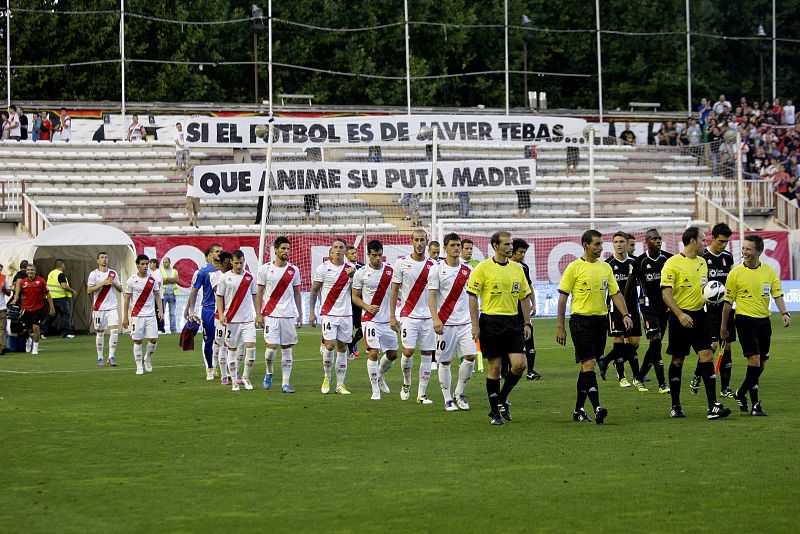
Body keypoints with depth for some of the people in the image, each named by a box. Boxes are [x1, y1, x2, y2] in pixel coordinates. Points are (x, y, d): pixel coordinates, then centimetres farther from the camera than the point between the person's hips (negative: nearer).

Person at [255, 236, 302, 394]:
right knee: (271, 347, -9)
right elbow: (259, 293, 2)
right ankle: (269, 373, 19)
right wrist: (259, 314, -4)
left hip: (289, 315, 3)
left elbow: (297, 293, 12)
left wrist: (300, 315, 8)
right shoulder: (265, 269, 0)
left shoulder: (294, 270, 7)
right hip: (270, 314, -2)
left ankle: (285, 383, 4)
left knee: (287, 349, 2)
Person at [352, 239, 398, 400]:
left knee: (393, 353, 12)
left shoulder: (390, 271, 3)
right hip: (370, 319, -4)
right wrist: (367, 307, -15)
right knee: (373, 352, -14)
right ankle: (375, 390, -6)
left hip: (387, 319, 4)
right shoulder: (361, 273, -4)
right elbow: (355, 297, 2)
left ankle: (380, 376, 41)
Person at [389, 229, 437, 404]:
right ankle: (406, 383, 17)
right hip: (408, 316, -2)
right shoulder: (402, 263, 0)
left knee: (427, 355, 1)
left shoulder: (432, 265, 6)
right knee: (408, 351, -12)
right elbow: (394, 291, 3)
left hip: (429, 317, 2)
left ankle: (421, 394, 8)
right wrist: (392, 316, -1)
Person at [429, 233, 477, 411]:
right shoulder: (437, 269, -3)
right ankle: (448, 400, 11)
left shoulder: (468, 271, 9)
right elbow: (432, 295, -8)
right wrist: (435, 319, -19)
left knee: (470, 357, -8)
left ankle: (459, 394, 9)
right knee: (445, 361, 1)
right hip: (445, 323, -3)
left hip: (465, 323, 3)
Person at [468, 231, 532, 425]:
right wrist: (475, 325, -10)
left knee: (519, 364, -7)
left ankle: (502, 399, 17)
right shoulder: (483, 268, -5)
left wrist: (527, 323, 9)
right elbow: (473, 297, -5)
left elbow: (524, 297, 15)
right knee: (495, 367, -1)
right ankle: (494, 411, 10)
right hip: (491, 320, -4)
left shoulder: (517, 268, 9)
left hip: (513, 321, 4)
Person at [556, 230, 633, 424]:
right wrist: (560, 326, -6)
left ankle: (579, 410, 17)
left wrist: (626, 315, -5)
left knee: (587, 365, 10)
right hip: (580, 319, -6)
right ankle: (597, 408, -22)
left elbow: (616, 293, 11)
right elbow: (563, 297, -3)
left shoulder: (606, 268, 11)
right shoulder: (574, 267, -5)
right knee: (588, 363, -14)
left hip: (600, 320, 6)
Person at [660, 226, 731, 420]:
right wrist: (680, 314, -28)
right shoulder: (672, 264, -10)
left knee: (707, 356, -7)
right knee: (678, 360, 5)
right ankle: (675, 406, 17)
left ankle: (713, 407, -11)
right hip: (680, 317, -5)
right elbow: (666, 294, -16)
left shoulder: (702, 262, 13)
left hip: (699, 315, 5)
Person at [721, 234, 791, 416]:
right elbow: (728, 302, 1)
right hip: (745, 319, -4)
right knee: (755, 360, -15)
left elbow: (777, 294, 3)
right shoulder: (736, 273, -4)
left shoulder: (769, 271, 4)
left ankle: (741, 393, 27)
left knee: (761, 364, 8)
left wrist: (784, 313, -16)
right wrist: (723, 327, 2)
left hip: (764, 320, 4)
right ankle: (755, 404, -8)